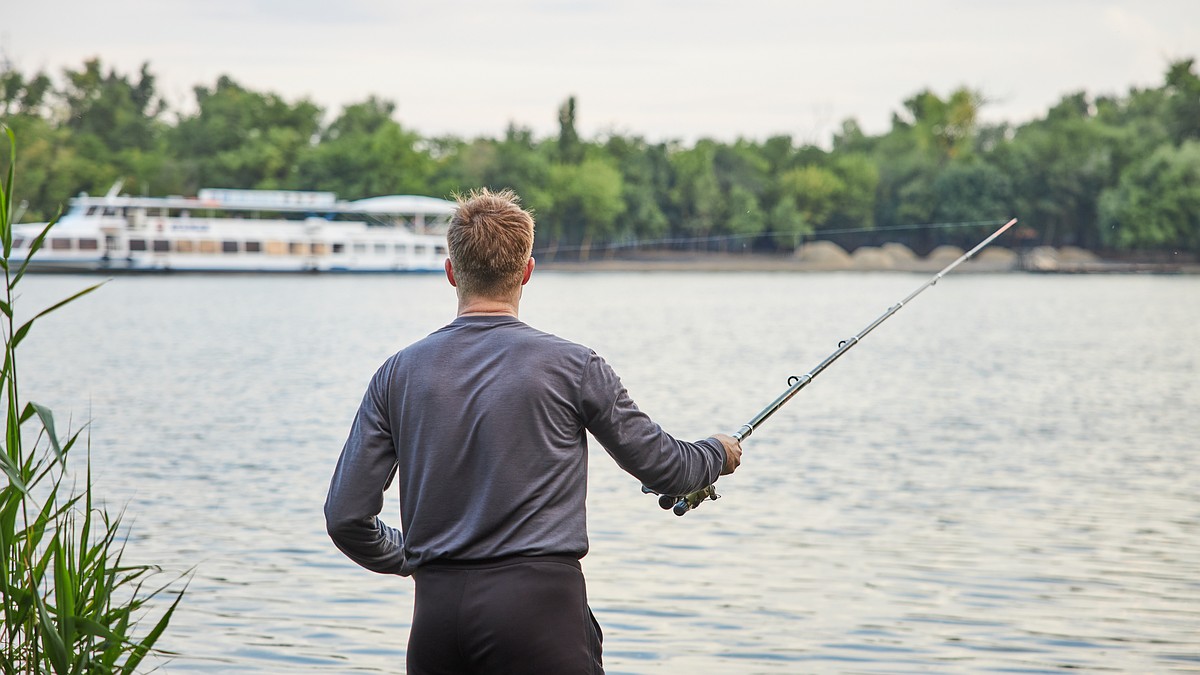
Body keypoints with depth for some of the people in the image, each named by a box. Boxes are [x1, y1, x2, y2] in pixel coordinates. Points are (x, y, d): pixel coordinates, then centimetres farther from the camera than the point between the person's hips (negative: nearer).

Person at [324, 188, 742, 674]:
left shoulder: (399, 374, 5)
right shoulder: (571, 366, -3)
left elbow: (346, 516, 4)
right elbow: (663, 468, 8)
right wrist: (717, 453, 30)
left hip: (436, 612, 4)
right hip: (538, 600, -3)